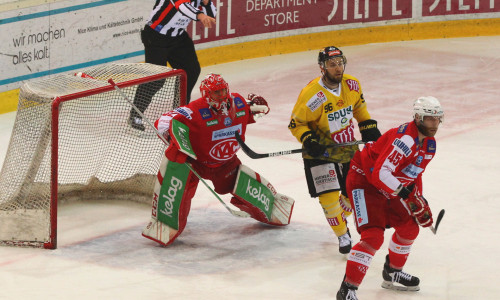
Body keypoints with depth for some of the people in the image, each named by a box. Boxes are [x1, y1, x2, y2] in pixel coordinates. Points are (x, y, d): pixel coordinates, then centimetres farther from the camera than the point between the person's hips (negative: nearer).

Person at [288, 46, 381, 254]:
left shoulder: (352, 85, -7)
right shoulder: (312, 94, -26)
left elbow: (359, 107, 14)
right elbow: (296, 123, -15)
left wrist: (369, 128, 6)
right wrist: (309, 141, -29)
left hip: (347, 149, 6)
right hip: (320, 152, -6)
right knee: (329, 196, -14)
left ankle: (341, 219, 43)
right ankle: (343, 236, 6)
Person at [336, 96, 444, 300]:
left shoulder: (429, 144, 3)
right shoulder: (404, 139, -29)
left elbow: (414, 172, 19)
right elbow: (380, 173, -35)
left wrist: (420, 201, 14)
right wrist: (406, 193, -34)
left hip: (387, 188, 10)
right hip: (364, 181, -10)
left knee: (409, 228, 17)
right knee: (373, 236, -22)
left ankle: (392, 273, 39)